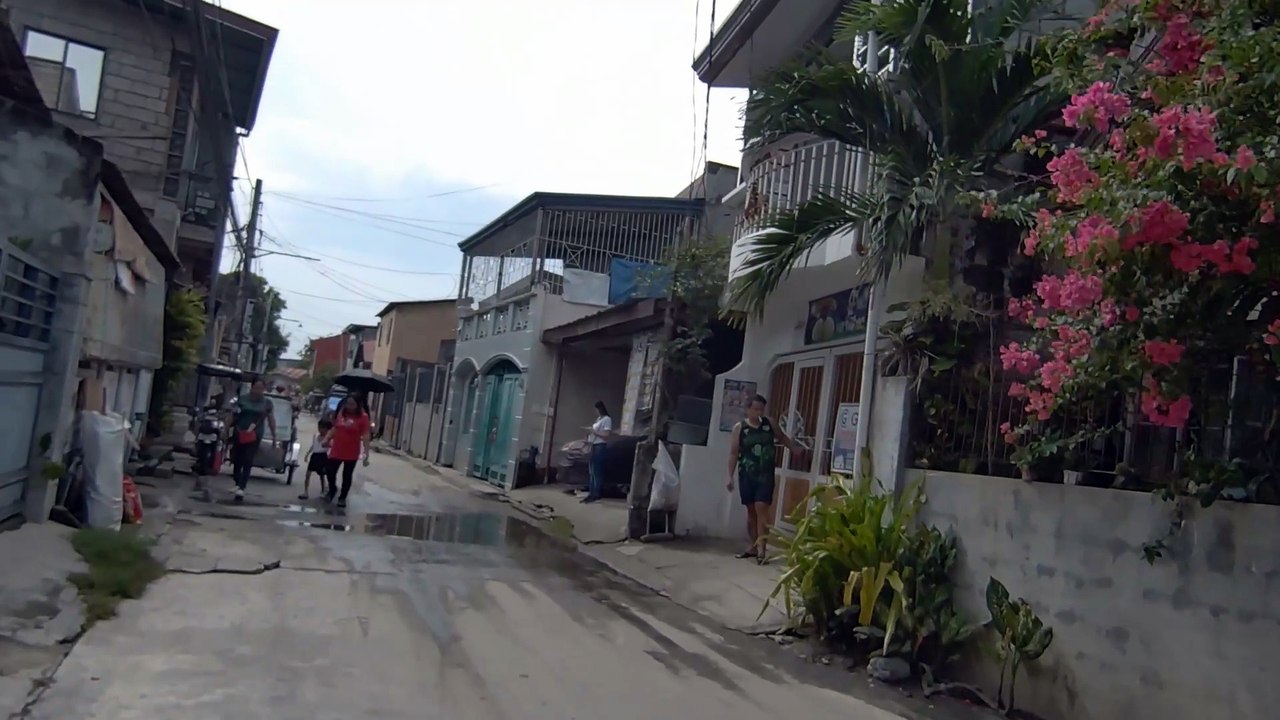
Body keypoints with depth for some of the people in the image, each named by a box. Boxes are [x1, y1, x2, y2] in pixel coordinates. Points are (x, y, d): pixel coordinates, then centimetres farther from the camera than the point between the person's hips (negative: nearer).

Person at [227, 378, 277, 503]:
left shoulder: (267, 402, 3)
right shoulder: (242, 399, 1)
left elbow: (271, 419, 10)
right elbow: (232, 415, 5)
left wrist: (274, 435, 11)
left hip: (255, 436, -1)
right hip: (239, 434, 1)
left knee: (248, 463, -8)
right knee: (237, 461, 9)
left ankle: (241, 488, -13)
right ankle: (238, 485, 29)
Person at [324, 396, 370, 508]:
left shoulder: (363, 417, -13)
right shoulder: (340, 413, 1)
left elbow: (365, 436, -15)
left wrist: (366, 453, -20)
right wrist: (327, 439, 11)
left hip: (351, 453, -4)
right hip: (336, 450, 4)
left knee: (347, 476, 9)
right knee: (330, 472, 8)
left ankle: (342, 498, 27)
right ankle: (332, 490, 37)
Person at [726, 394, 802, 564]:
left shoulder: (770, 424, 3)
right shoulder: (739, 428, -2)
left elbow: (782, 437, 23)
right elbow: (733, 453, -3)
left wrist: (795, 447, 9)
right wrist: (730, 476, -7)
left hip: (765, 475, -1)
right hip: (747, 475, 1)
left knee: (761, 509, -11)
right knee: (751, 511, 9)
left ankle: (762, 548, -15)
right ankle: (754, 546, 20)